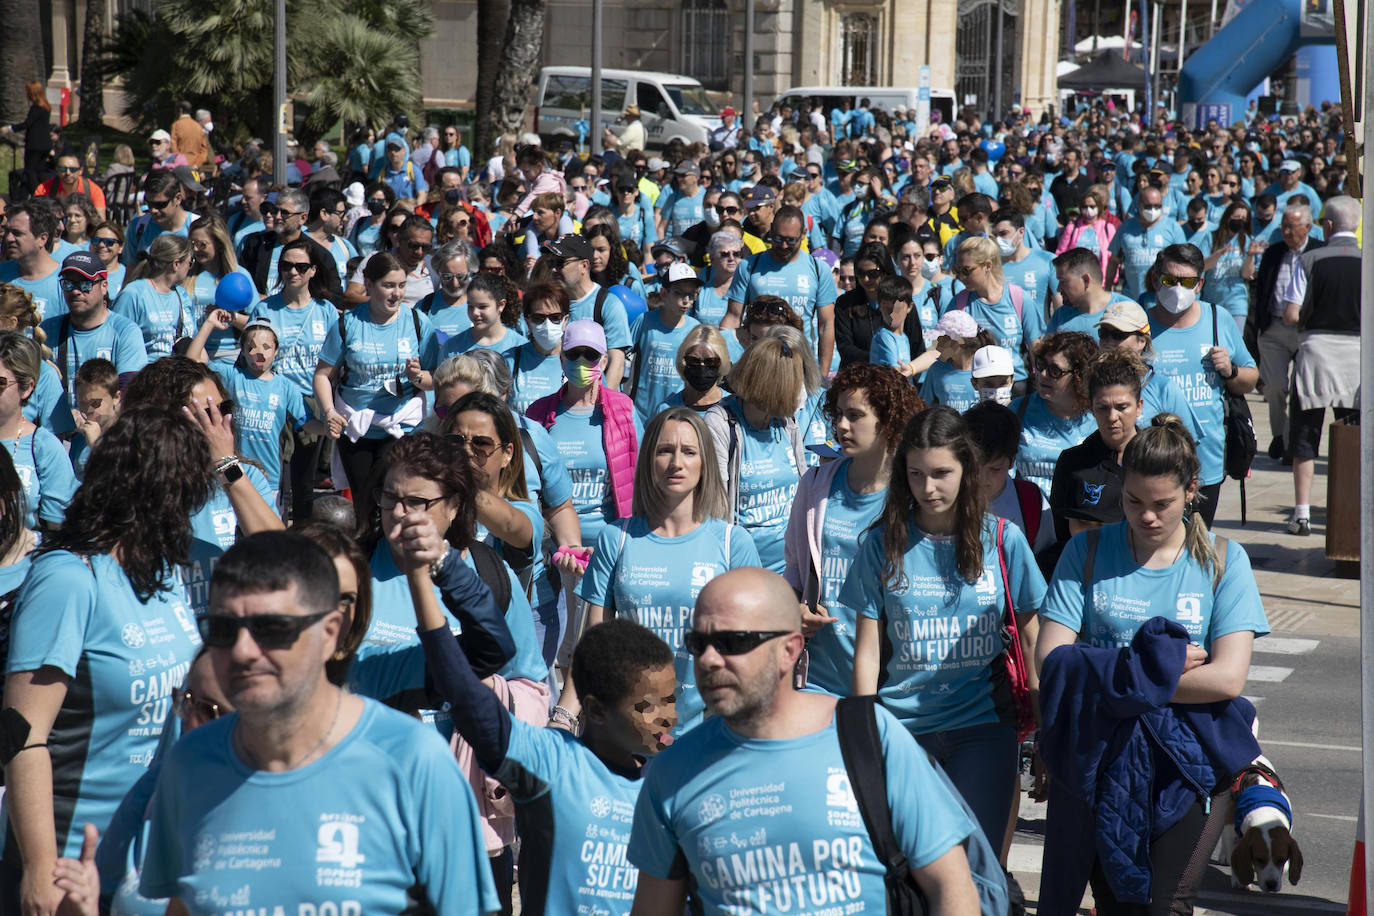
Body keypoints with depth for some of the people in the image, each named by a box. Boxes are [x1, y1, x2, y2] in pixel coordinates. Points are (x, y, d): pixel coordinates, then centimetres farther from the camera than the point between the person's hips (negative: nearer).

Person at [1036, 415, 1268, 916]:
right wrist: (1159, 665, -11)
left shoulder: (1224, 561, 4)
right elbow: (1051, 658, -5)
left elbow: (1228, 677, -8)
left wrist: (1118, 677, -9)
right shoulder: (1088, 552, 6)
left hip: (1187, 759, -1)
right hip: (1099, 757, 1)